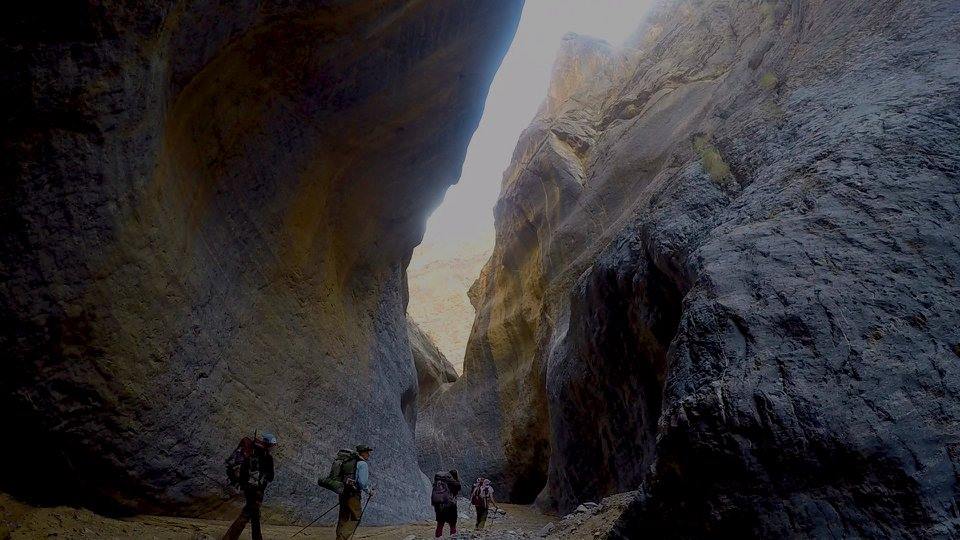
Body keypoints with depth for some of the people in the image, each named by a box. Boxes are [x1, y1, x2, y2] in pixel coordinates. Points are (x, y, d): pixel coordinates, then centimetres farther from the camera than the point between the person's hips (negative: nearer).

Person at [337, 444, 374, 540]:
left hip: (343, 492, 9)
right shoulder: (363, 464, -10)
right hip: (353, 495, -9)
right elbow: (362, 482, -19)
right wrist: (369, 491, -3)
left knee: (343, 519, 15)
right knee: (355, 518, -1)